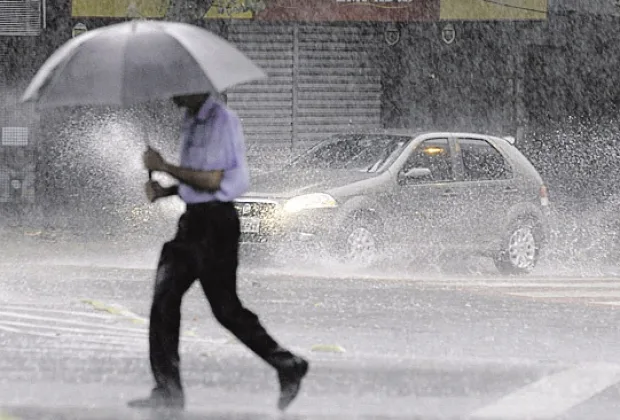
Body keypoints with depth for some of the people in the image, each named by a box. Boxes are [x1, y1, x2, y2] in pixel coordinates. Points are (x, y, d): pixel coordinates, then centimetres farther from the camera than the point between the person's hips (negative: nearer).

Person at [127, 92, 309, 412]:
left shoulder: (220, 120, -15)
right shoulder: (192, 121, 14)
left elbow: (212, 180, -21)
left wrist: (164, 167, -15)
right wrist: (165, 191, 5)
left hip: (216, 221, -9)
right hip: (193, 219, 9)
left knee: (225, 307, -4)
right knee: (164, 300, 3)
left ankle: (288, 366, 10)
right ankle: (168, 391, 6)